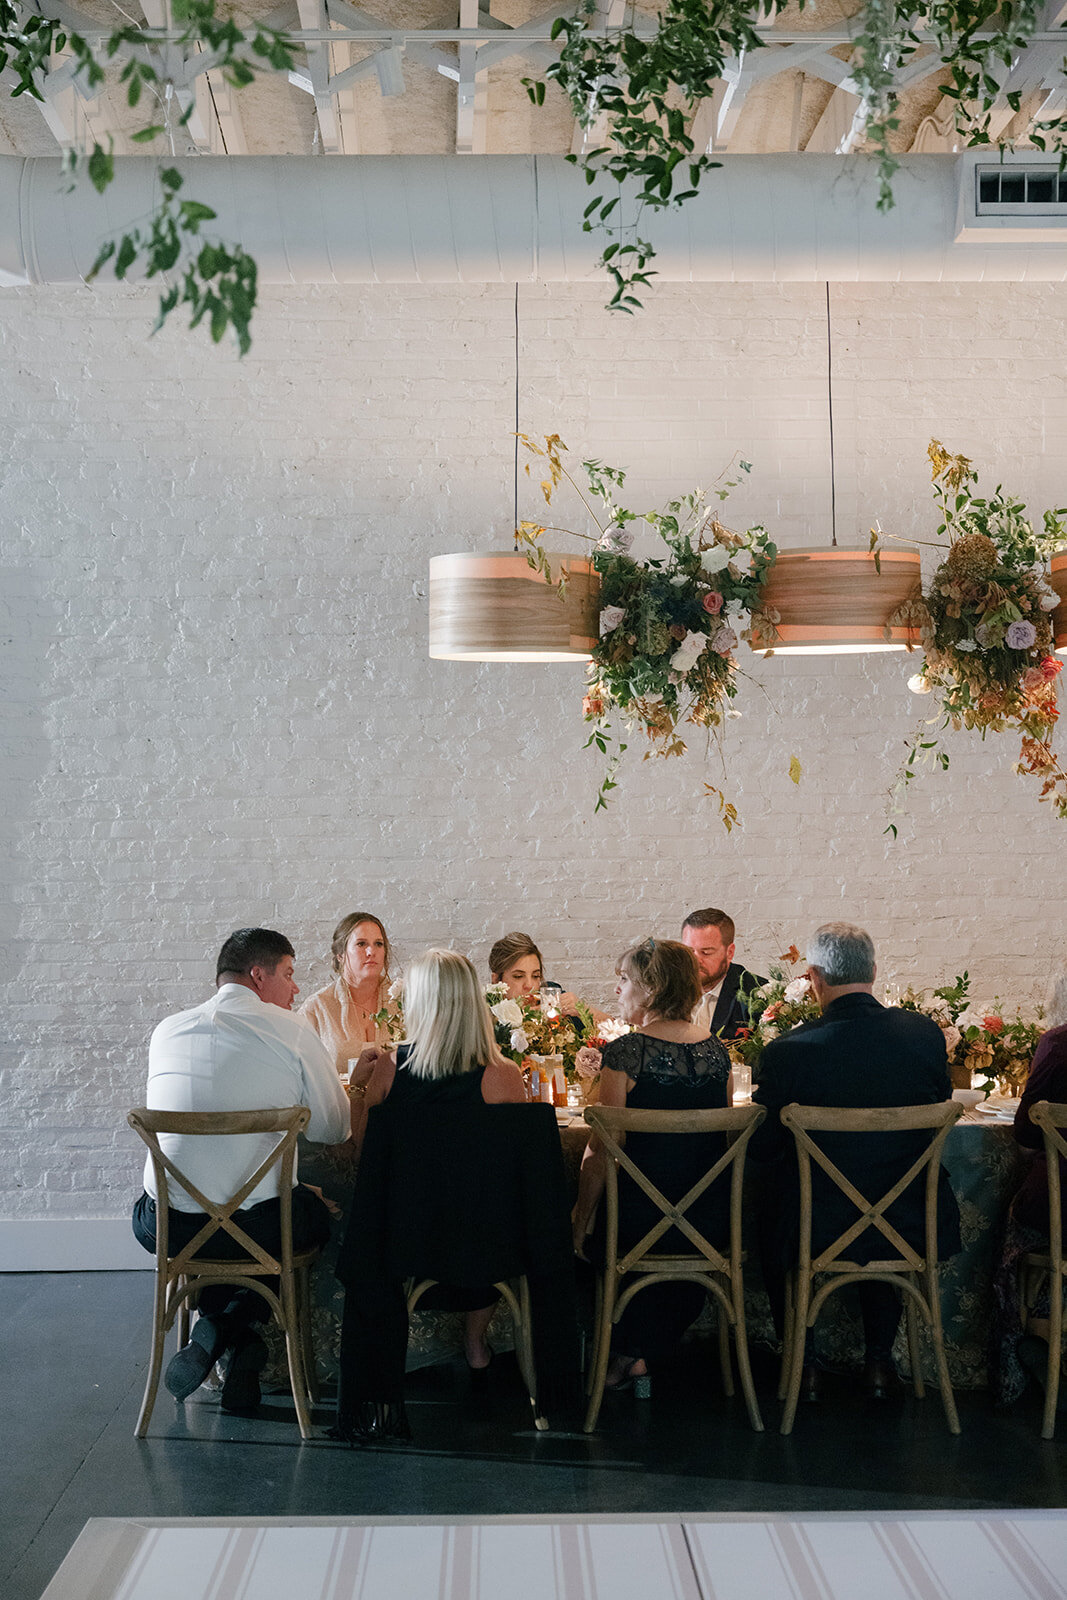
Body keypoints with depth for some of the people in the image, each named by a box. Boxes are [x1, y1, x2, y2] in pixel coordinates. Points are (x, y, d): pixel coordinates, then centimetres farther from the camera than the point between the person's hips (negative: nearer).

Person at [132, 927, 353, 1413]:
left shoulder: (168, 1030, 8)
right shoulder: (290, 1030, -4)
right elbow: (333, 1130, 2)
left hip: (168, 1230, 3)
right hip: (257, 1227, -3)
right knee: (316, 1211, 29)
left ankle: (219, 1331, 24)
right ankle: (236, 1326, 10)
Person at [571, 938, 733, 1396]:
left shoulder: (624, 1053, -14)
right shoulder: (716, 1049, 4)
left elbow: (601, 1150, -14)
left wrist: (581, 1218, -4)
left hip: (640, 1221, -5)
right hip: (710, 1221, 5)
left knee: (590, 1234, 26)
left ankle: (625, 1356, 32)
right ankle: (646, 1355, 36)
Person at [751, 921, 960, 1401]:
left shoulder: (786, 1052, -19)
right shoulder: (925, 1034, -9)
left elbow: (762, 1149, -7)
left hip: (816, 1231, -2)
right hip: (910, 1227, 3)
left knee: (772, 1222, 33)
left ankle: (803, 1366, 34)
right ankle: (879, 1364, 37)